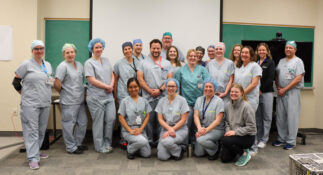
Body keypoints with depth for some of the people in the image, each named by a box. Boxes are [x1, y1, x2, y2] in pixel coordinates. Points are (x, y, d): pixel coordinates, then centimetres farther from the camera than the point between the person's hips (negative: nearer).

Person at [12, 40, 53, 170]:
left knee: (41, 130, 13)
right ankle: (33, 158, -5)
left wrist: (51, 81, 6)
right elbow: (16, 82, 1)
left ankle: (36, 151, 29)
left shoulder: (48, 65, 14)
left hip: (45, 103, 6)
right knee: (32, 130, -7)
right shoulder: (26, 64, -3)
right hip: (30, 104, -6)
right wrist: (25, 94, 1)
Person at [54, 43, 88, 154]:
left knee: (83, 122, 15)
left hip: (80, 100, 8)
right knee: (69, 124, 2)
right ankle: (71, 147, 14)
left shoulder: (79, 65, 13)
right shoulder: (63, 66, -11)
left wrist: (83, 93, 12)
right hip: (69, 102, -8)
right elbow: (57, 84, -16)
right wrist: (63, 93, -2)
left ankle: (78, 143, 31)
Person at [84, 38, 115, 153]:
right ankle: (99, 146, 16)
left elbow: (112, 75, 16)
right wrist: (107, 87, -10)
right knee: (98, 122, 2)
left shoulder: (106, 60, 15)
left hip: (109, 95, 6)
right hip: (96, 97, -6)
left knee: (111, 119, 2)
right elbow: (92, 80, -12)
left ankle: (107, 143, 21)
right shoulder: (89, 63, -5)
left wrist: (111, 86, -4)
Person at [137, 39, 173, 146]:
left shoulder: (167, 63, 10)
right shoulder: (144, 63, 8)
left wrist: (160, 90, -10)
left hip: (162, 96, 1)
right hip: (148, 96, 0)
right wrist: (150, 91, -9)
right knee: (149, 119, 3)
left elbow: (170, 79, 3)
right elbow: (140, 78, 0)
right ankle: (149, 140, 14)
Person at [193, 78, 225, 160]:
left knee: (201, 139, -32)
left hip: (216, 129, -5)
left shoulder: (219, 101, -9)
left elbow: (218, 120, -15)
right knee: (198, 153, -5)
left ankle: (216, 150, -3)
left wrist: (206, 130, -24)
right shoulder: (199, 100, 6)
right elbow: (196, 116, -3)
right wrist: (199, 128, -21)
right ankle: (211, 144, 22)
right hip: (202, 129, 5)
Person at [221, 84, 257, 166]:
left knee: (225, 140, -30)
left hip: (247, 137, -6)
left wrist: (235, 132, -21)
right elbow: (226, 121, 10)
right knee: (224, 158, -3)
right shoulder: (228, 105, 2)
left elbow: (251, 127, -18)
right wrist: (228, 131, -10)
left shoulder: (246, 106, -17)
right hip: (233, 135, 6)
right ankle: (239, 149, 24)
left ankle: (245, 154, -5)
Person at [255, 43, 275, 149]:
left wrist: (261, 89, -11)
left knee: (267, 116, 1)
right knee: (257, 116, 8)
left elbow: (270, 78, -6)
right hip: (256, 92, 3)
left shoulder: (270, 63, 2)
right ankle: (257, 138, 18)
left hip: (267, 92, -3)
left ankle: (264, 140, 10)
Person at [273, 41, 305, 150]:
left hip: (292, 92, -6)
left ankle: (291, 141, 6)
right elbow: (276, 75, 18)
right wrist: (278, 86, 0)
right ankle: (281, 139, 20)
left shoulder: (298, 61, -3)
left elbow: (298, 79, -12)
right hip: (281, 92, 6)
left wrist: (285, 89, -13)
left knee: (291, 117, -3)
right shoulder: (281, 61, 16)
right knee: (280, 116, 8)